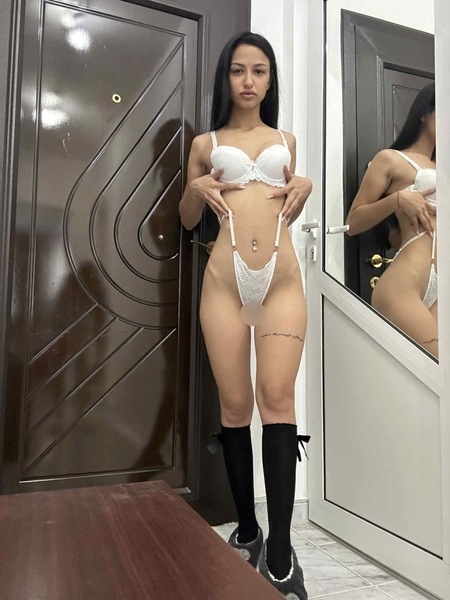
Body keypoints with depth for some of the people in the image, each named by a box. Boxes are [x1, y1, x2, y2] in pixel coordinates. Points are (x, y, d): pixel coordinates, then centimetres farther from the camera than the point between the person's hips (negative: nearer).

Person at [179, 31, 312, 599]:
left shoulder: (286, 140, 20)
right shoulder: (205, 143, 16)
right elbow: (187, 218, 20)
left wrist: (304, 187, 7)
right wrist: (197, 187, 0)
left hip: (282, 278, 1)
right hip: (225, 279, 0)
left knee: (277, 396, -13)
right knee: (235, 405, 0)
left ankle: (280, 553, -6)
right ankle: (246, 529, 17)